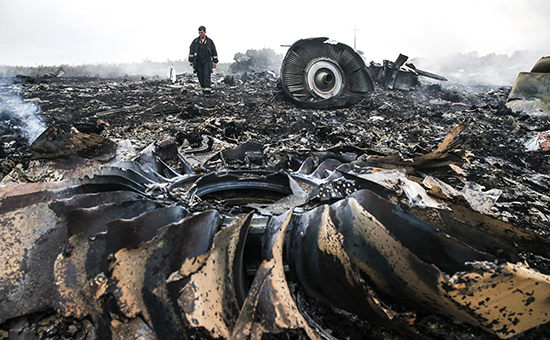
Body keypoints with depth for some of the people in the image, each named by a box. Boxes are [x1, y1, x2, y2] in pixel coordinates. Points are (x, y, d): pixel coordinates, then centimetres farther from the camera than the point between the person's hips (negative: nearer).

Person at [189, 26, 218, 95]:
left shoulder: (209, 41, 6)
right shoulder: (195, 41, 7)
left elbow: (214, 52, 9)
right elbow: (191, 51, 10)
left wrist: (215, 62, 6)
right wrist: (191, 61, 5)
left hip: (207, 62, -2)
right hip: (198, 62, 2)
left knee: (206, 76, -12)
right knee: (200, 77, 3)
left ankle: (207, 91, -14)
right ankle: (203, 88, 19)